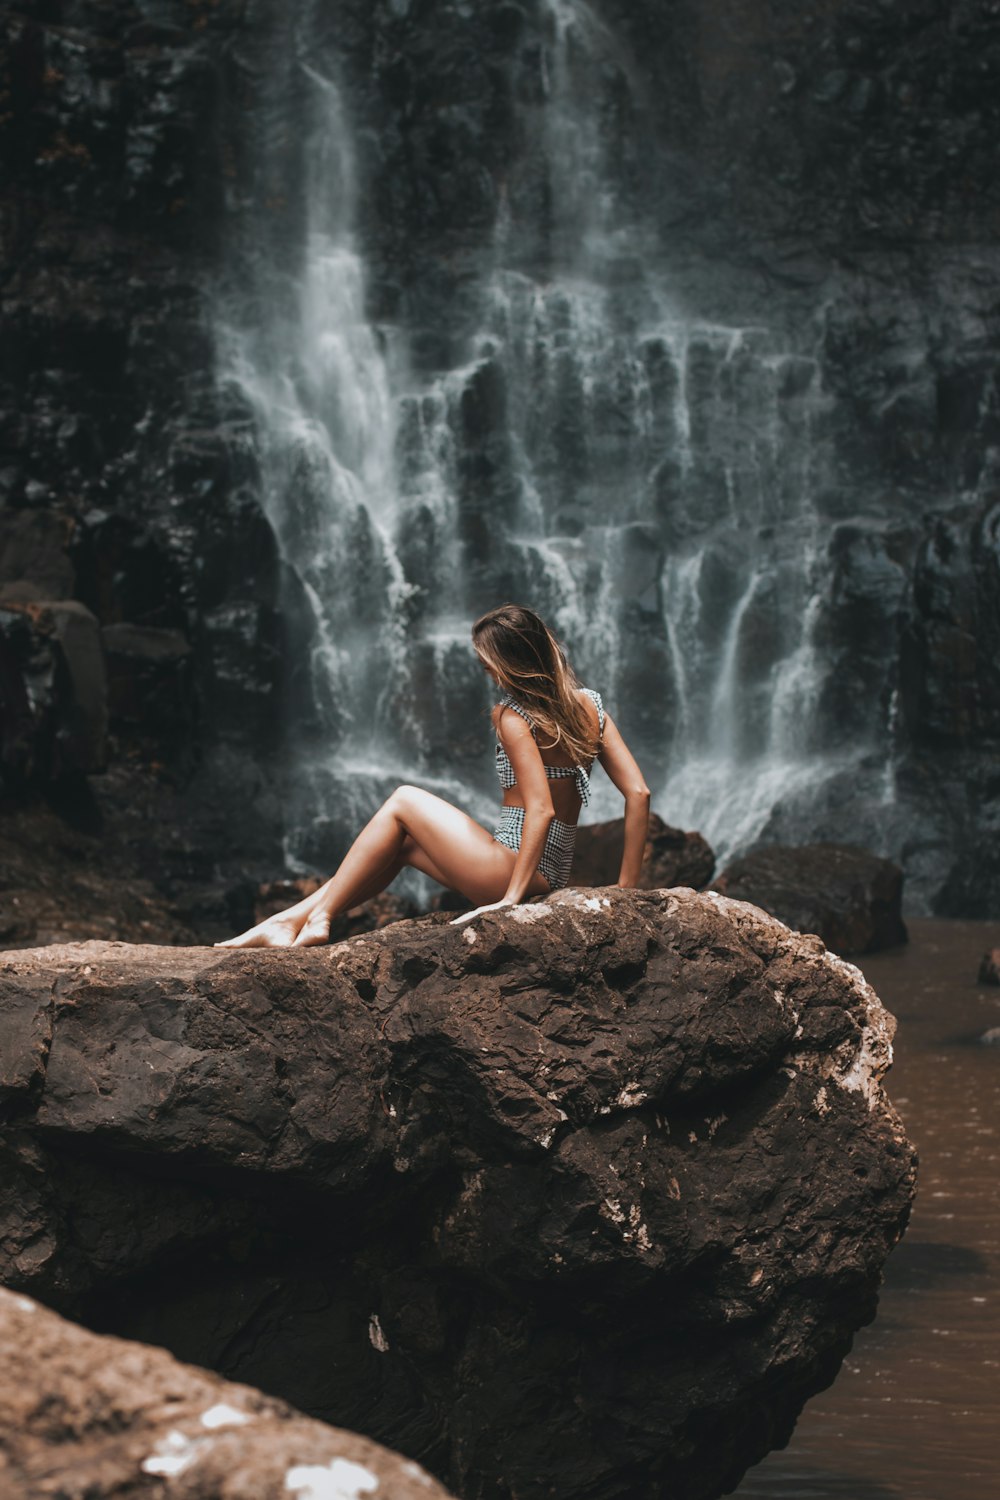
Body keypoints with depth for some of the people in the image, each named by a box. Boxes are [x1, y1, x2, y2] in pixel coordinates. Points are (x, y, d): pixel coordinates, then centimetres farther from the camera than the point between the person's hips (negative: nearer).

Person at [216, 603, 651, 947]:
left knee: (404, 802, 7)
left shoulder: (514, 716, -13)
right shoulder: (590, 705, 9)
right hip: (554, 873, 9)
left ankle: (318, 917, 9)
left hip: (511, 867, -9)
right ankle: (288, 921, 19)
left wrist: (512, 897, -22)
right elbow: (638, 793, 4)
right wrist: (625, 888, 6)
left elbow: (541, 810, -23)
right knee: (403, 842, 20)